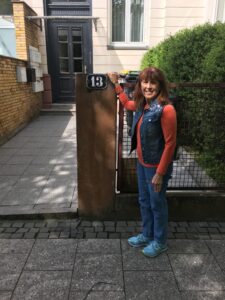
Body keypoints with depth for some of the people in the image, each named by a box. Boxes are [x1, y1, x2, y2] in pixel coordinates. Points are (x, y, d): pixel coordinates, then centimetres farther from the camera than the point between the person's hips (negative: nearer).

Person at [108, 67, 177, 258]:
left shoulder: (166, 109, -23)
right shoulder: (142, 105, 1)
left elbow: (170, 144, -22)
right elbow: (127, 103, 26)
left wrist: (160, 173, -20)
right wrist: (116, 85, 24)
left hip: (156, 166, -8)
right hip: (142, 163, 8)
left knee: (157, 204, 11)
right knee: (144, 201, 21)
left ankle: (160, 242, 34)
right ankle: (147, 235, 42)